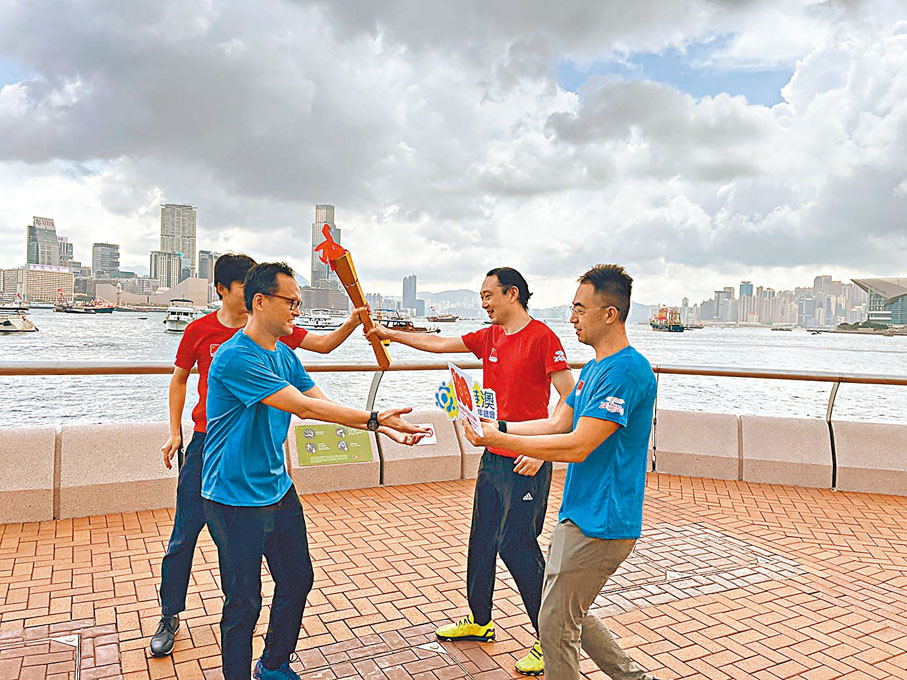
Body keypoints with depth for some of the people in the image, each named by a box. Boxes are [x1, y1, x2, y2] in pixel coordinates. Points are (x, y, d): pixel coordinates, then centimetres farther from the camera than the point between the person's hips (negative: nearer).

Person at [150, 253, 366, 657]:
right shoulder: (200, 330, -3)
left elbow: (323, 344, 0)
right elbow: (179, 380, 9)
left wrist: (350, 325, -18)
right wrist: (175, 432, 3)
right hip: (207, 443, -1)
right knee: (184, 535, 4)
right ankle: (169, 617, 23)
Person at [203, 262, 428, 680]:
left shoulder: (284, 355, 7)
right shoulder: (236, 357, -23)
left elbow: (322, 402, 3)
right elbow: (305, 407, -28)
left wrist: (381, 425, -9)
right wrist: (373, 418, -27)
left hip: (279, 491, 9)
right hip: (236, 501, -9)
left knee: (297, 581, 18)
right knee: (243, 604, 3)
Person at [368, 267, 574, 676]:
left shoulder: (542, 338, -13)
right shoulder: (489, 338, 10)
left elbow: (568, 397, -15)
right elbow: (439, 344, 18)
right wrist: (391, 334, 18)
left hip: (526, 464, -8)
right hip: (492, 458, 8)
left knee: (516, 546, -5)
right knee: (482, 541, 16)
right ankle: (480, 621, 35)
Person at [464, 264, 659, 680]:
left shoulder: (626, 371, -21)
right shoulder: (594, 368, 12)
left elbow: (577, 446, -25)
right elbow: (558, 424, 16)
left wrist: (499, 440, -20)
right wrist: (498, 428, 6)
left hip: (601, 524, -10)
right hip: (578, 516, 10)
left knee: (556, 623, 1)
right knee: (567, 613, 20)